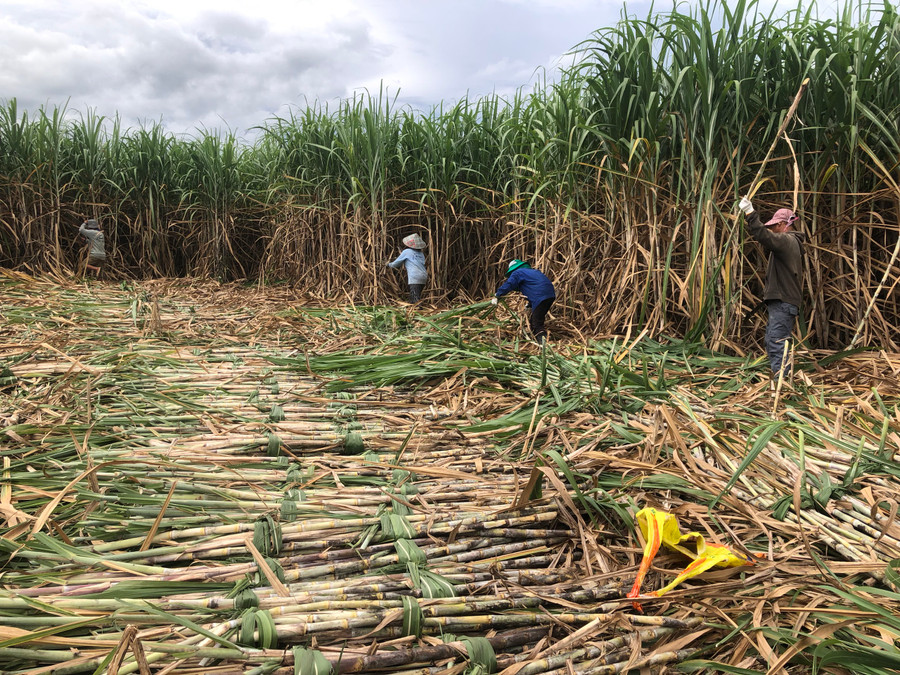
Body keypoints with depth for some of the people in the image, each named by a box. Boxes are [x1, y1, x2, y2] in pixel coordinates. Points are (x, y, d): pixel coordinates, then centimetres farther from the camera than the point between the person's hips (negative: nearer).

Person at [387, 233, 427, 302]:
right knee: (412, 299, 15)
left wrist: (389, 264, 31)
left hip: (415, 278, -8)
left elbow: (396, 264, 10)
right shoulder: (420, 253, 19)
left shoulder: (406, 252, 1)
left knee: (416, 301, -12)